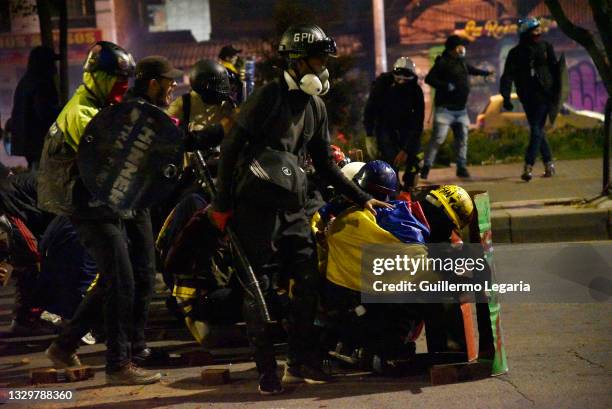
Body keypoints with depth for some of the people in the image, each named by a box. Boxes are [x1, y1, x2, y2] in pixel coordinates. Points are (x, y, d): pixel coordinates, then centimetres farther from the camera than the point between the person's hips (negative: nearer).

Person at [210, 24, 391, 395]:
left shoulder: (315, 106, 13)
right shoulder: (270, 96, -9)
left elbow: (325, 165, 19)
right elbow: (232, 146, -10)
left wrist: (361, 197, 12)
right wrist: (222, 203, -13)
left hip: (292, 205, 7)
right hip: (254, 204, -7)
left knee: (308, 277, 2)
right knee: (257, 285, -3)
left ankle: (301, 362, 13)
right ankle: (267, 370, 1)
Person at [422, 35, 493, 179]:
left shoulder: (461, 62, 16)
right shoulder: (443, 63, -10)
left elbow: (470, 69, 39)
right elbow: (429, 79, -17)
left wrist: (484, 73, 52)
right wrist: (445, 86, -27)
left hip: (461, 109, 8)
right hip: (445, 108, -8)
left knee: (462, 139, 7)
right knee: (438, 138, -12)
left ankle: (462, 167, 15)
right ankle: (426, 167, -8)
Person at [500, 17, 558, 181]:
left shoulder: (545, 47, 2)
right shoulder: (516, 53, 0)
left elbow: (554, 69, 8)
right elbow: (507, 76, -5)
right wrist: (506, 97, -17)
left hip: (544, 95, -2)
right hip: (528, 97, 2)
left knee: (536, 130, -10)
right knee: (537, 130, 7)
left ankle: (528, 167, -16)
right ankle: (548, 163, 16)